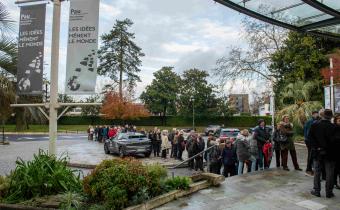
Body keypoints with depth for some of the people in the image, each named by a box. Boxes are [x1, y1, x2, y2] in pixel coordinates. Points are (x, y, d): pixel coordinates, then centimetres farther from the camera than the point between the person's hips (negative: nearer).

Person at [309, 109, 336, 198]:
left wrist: (316, 147, -3)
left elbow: (310, 137, -7)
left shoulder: (314, 125, -6)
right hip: (329, 153, -1)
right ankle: (329, 192, 15)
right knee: (329, 173, 9)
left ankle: (316, 190, 16)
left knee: (317, 172, 12)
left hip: (317, 152, 2)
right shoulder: (333, 127, -12)